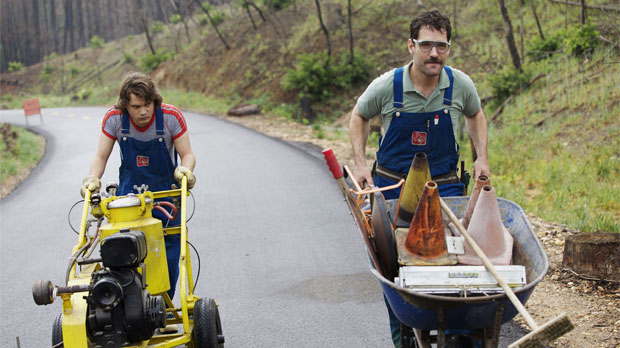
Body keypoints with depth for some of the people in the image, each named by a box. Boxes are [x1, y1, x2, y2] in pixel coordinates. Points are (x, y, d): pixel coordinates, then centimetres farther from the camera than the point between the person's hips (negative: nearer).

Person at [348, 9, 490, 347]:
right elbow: (359, 116, 7)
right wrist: (360, 163, -2)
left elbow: (475, 115, 15)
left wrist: (481, 157, 3)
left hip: (444, 189, 1)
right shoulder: (386, 86, -13)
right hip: (392, 187, 0)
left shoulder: (460, 85, -8)